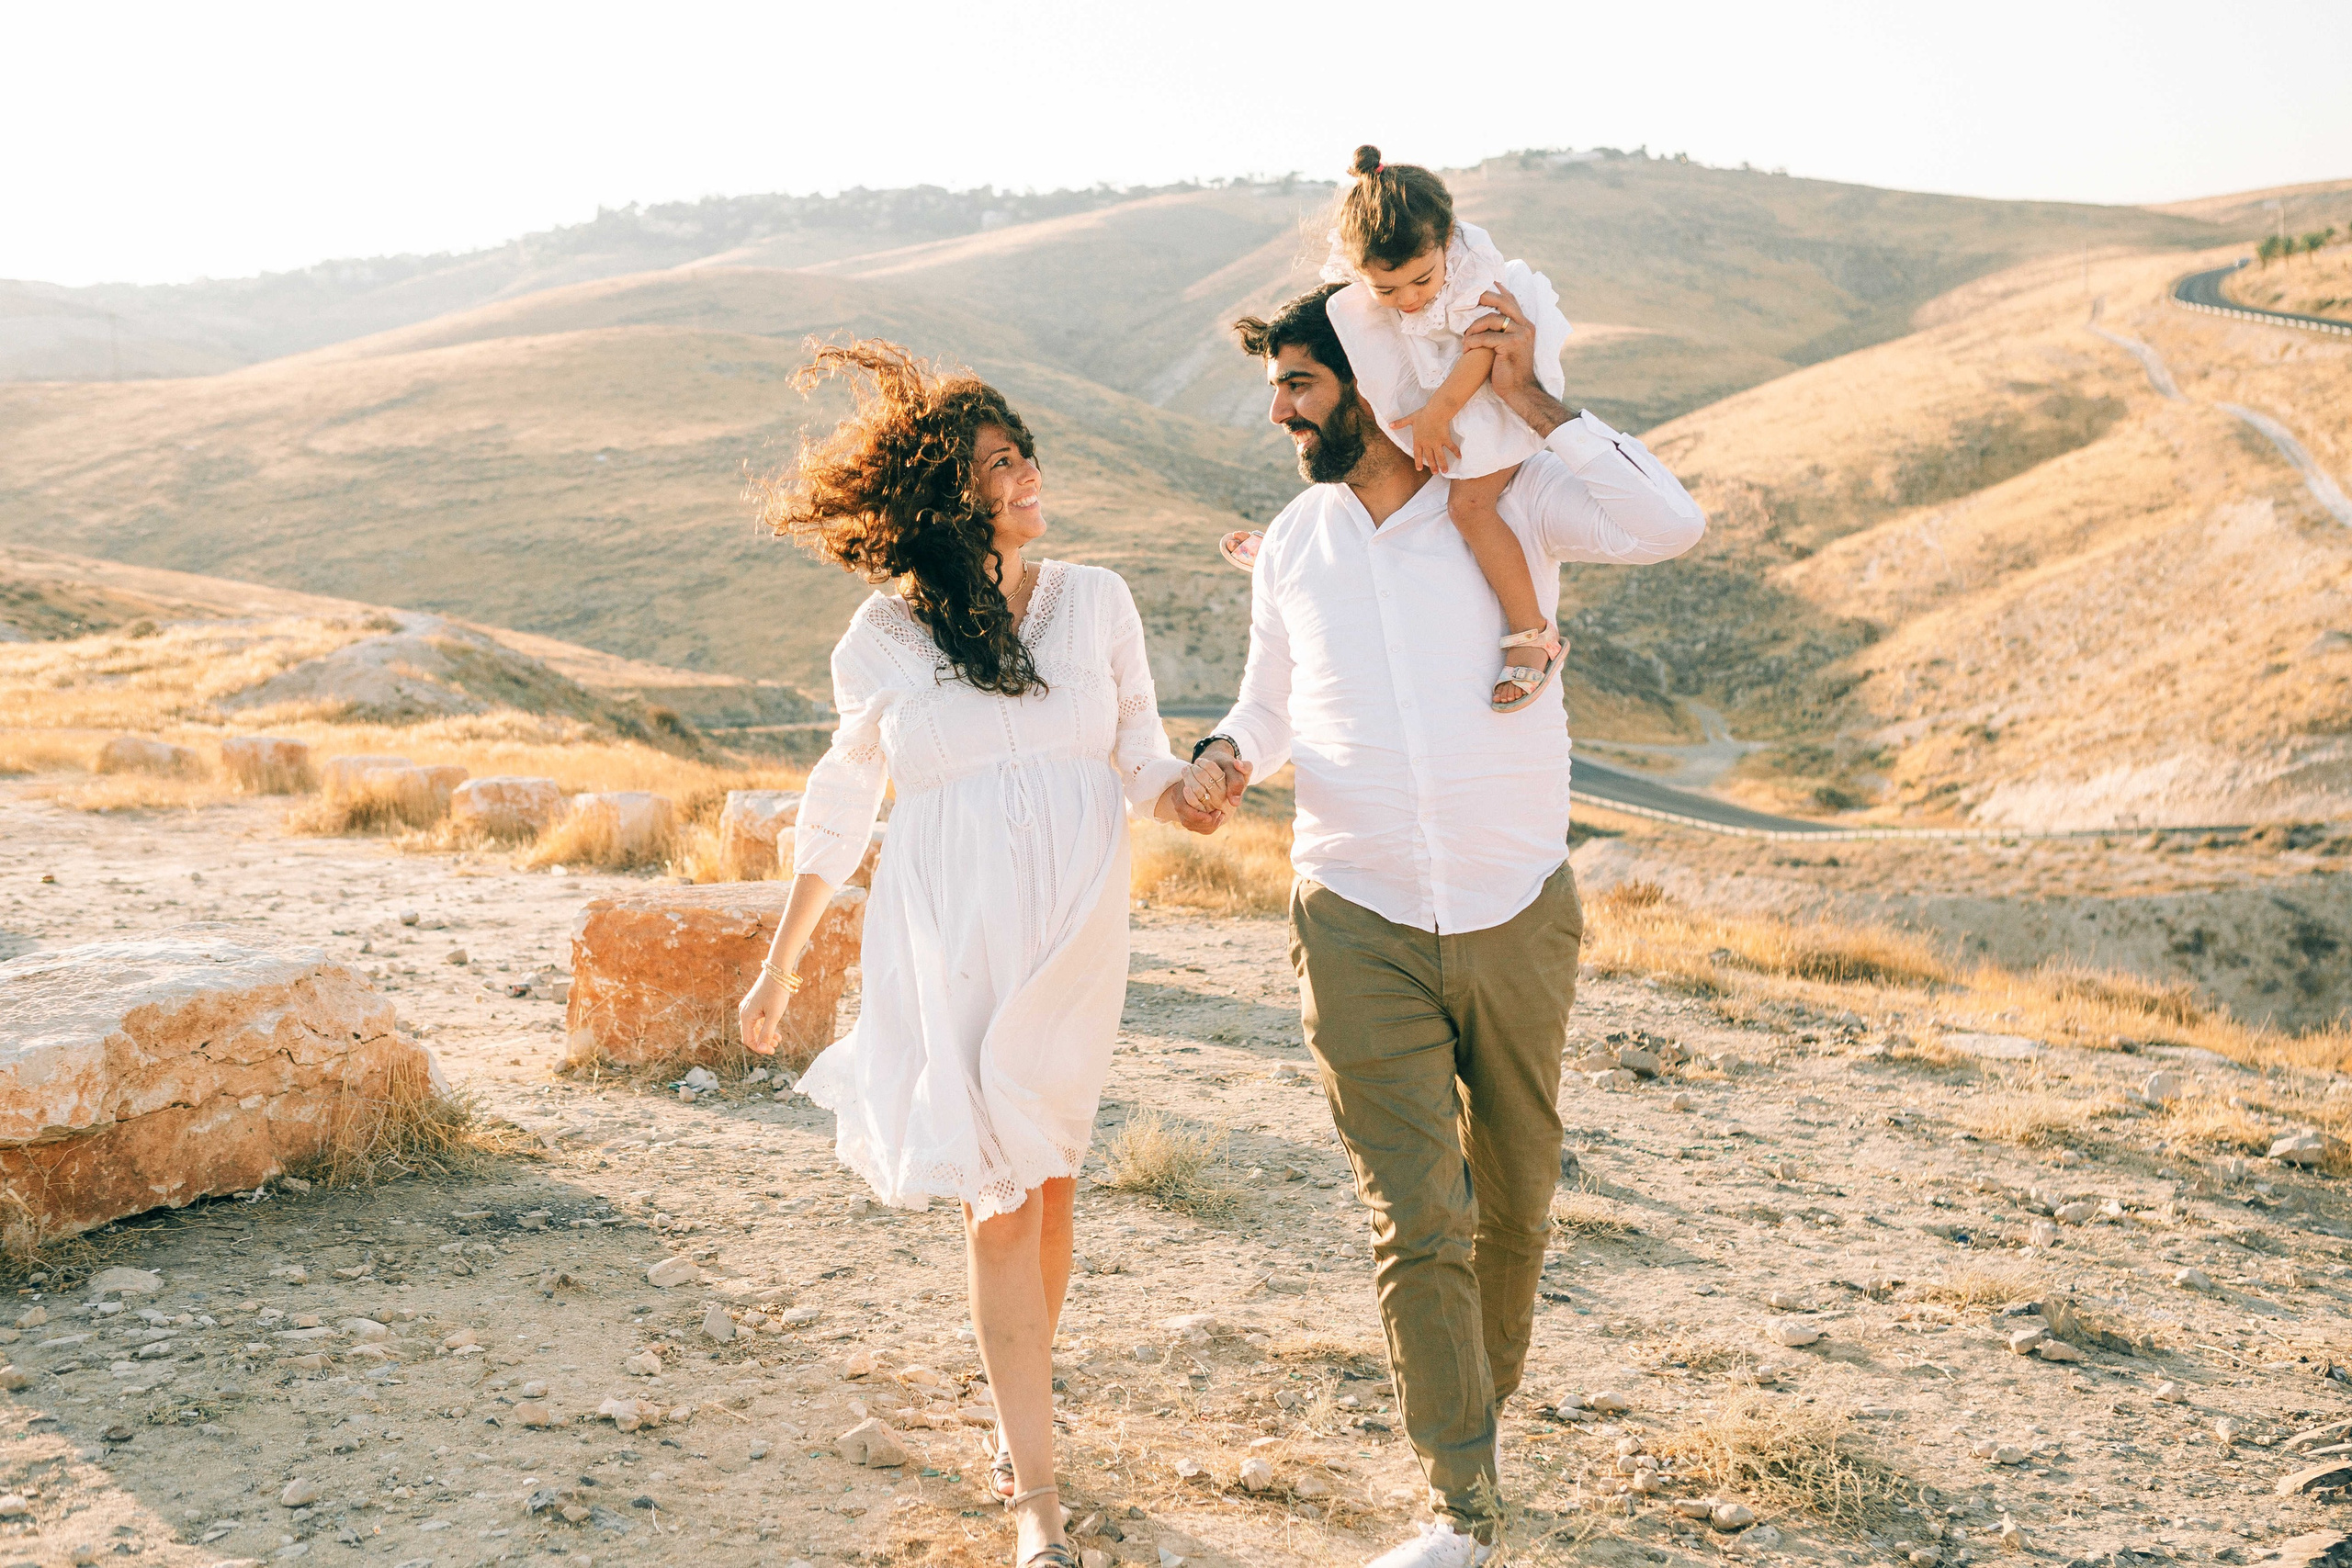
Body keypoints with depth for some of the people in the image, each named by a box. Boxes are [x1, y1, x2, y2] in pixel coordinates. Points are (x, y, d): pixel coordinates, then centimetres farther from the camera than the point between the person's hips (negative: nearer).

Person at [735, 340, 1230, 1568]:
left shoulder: (1095, 602, 3)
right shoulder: (883, 640, -1)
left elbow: (1139, 756, 9)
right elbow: (842, 800, 9)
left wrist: (1189, 791, -15)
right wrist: (781, 962, 13)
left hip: (1071, 936, 2)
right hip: (946, 944, -2)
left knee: (1040, 1183, 8)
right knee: (1000, 1200, -5)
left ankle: (1018, 1404, 35)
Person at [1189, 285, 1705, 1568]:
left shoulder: (1512, 500, -5)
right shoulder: (1291, 545, 6)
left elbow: (1667, 525, -22)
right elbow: (1271, 706, 18)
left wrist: (1525, 398, -24)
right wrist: (1226, 757, -5)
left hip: (1517, 917, -1)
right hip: (1362, 929, 1)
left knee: (1514, 1196, 14)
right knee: (1414, 1218, -5)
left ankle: (1481, 1399, 39)